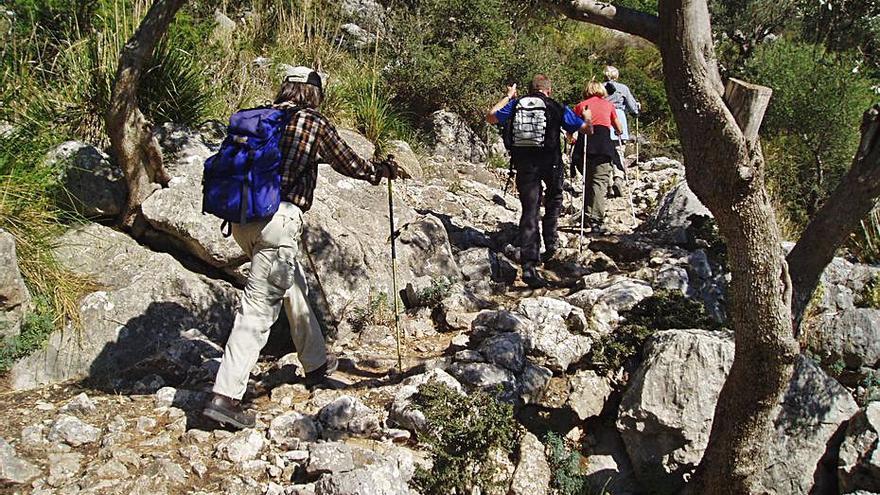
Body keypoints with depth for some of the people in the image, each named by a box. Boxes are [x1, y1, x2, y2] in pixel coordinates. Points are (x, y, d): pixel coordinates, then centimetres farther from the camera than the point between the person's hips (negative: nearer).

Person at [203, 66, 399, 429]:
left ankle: (316, 363, 38)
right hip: (278, 219, -7)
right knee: (259, 306, -7)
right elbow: (350, 165, 10)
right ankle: (225, 396, -11)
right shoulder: (314, 122, 2)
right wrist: (383, 170, 27)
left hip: (243, 218, 7)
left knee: (293, 287, 23)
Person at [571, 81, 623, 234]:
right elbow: (619, 129, 24)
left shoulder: (580, 106, 17)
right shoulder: (608, 105, 18)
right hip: (603, 147, -2)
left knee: (588, 182, 15)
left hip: (584, 146, 2)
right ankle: (596, 221, -17)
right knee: (600, 182, -6)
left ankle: (588, 217, 14)